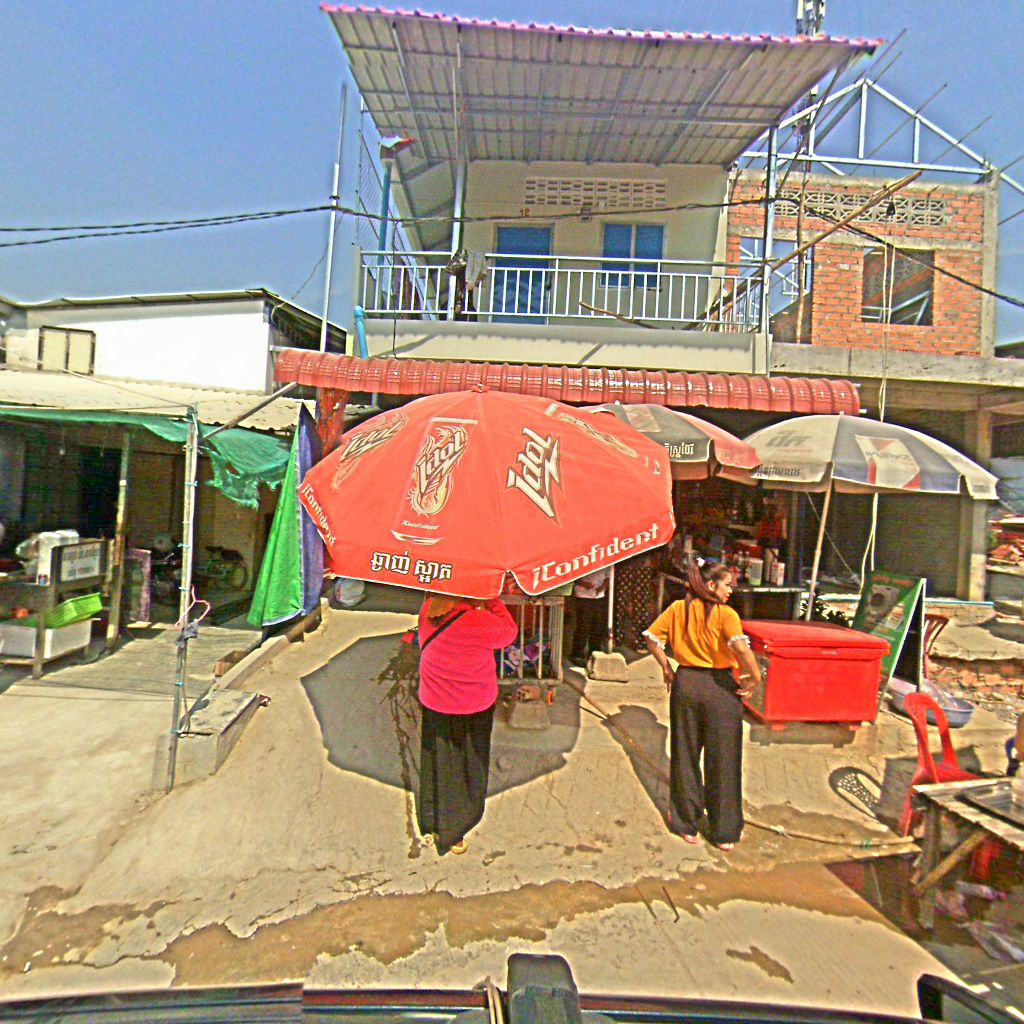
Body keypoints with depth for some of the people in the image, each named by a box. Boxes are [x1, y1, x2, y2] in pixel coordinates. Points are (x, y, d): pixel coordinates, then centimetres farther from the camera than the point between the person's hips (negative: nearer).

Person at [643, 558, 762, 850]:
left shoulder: (678, 609, 0)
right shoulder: (725, 614, -14)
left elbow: (652, 636, 3)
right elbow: (741, 647, -28)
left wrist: (666, 667, 10)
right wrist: (754, 677, -14)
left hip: (685, 684, 4)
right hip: (719, 687, -4)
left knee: (685, 756, 16)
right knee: (722, 760, 11)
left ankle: (687, 824, 30)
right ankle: (724, 832, 25)